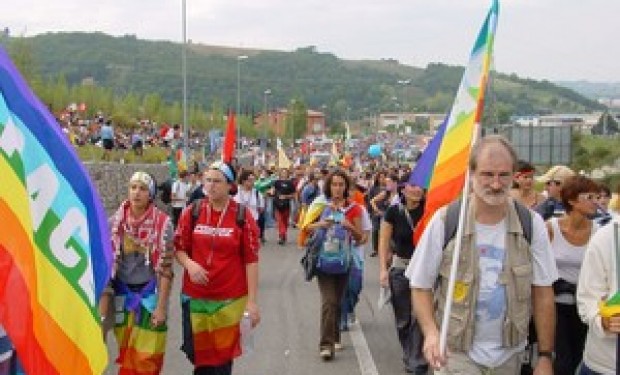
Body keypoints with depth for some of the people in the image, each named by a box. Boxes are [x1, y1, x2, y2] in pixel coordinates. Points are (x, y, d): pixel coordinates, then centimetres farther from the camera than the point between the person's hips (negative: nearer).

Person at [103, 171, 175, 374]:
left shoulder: (162, 222, -11)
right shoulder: (116, 221, -2)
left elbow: (165, 268, -10)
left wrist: (161, 305, -12)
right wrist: (104, 297, 0)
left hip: (149, 294, -3)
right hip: (122, 294, 3)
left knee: (147, 357, 4)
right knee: (126, 354, 13)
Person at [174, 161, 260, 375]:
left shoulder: (242, 217, -6)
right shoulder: (192, 212, 1)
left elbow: (251, 260, -5)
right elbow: (179, 248, 10)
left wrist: (252, 301, -9)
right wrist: (189, 264, -13)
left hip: (230, 298, -2)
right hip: (195, 296, 2)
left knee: (223, 355, 8)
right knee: (198, 351, 13)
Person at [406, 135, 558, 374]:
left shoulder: (532, 225, -5)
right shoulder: (444, 222, -11)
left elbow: (542, 293, 0)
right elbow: (421, 286, -4)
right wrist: (430, 332, -20)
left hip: (509, 355, 2)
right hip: (456, 353, -2)